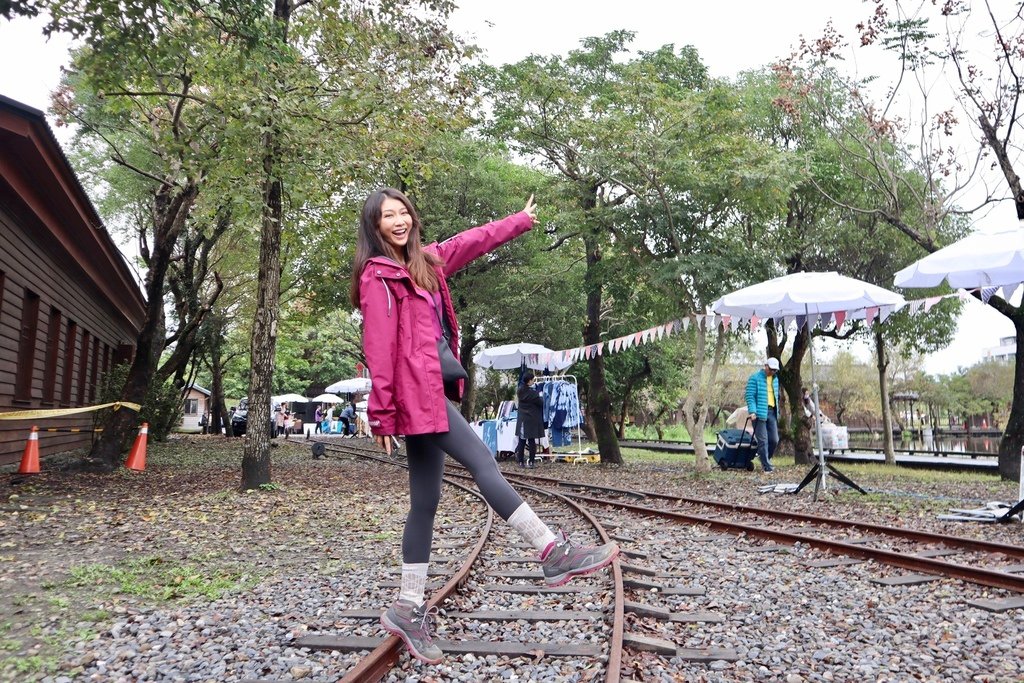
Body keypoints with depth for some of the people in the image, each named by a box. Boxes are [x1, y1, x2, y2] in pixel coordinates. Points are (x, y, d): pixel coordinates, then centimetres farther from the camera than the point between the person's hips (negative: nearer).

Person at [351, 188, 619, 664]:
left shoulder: (423, 262, 20)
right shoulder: (377, 275, -4)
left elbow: (469, 243, 31)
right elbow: (379, 348, -11)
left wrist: (520, 220, 40)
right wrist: (382, 412, -15)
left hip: (431, 391, 9)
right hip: (417, 392, -9)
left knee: (425, 501, 8)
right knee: (483, 465, -9)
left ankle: (408, 608, 16)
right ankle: (554, 553, -2)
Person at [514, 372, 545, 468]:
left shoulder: (520, 390, 1)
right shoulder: (532, 392, -17)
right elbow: (541, 402, -8)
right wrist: (540, 397, 12)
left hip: (522, 419, 6)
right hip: (532, 420, -6)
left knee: (521, 441, 9)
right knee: (532, 441, 0)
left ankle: (521, 462, 12)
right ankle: (531, 463, 0)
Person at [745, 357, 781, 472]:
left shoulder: (775, 379, 17)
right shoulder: (755, 378, -5)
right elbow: (750, 396, -10)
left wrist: (777, 411, 20)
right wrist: (752, 411, -19)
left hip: (772, 412, 7)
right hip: (760, 413, -6)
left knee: (774, 439, 5)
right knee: (763, 440, -5)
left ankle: (765, 459, 26)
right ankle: (766, 466, -1)